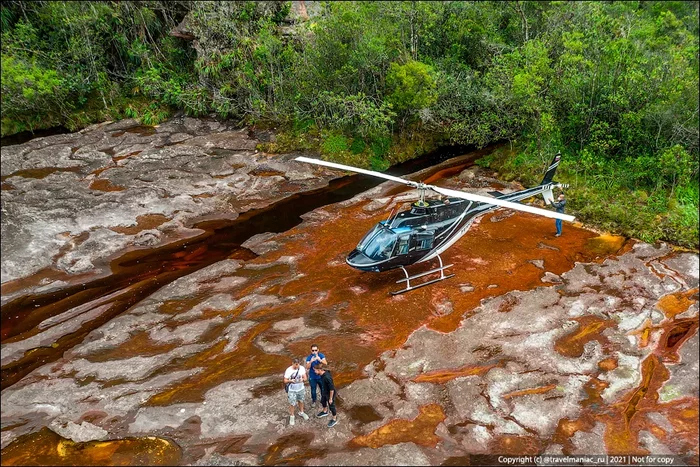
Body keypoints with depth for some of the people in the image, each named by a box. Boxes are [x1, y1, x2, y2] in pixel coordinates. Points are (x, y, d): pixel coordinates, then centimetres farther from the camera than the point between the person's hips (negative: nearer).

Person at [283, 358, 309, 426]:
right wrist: (291, 380, -33)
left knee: (301, 401, 23)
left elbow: (305, 378, -6)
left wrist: (302, 379, -29)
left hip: (301, 389, 3)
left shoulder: (302, 368, -14)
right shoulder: (288, 370, -21)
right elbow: (285, 381, -13)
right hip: (292, 390, -3)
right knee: (292, 404, 8)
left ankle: (301, 413, 47)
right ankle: (292, 416, 30)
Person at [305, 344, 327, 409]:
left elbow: (325, 363, -30)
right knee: (313, 390, 13)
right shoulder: (309, 358, -19)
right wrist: (311, 361, -46)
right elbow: (307, 367, -28)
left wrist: (319, 359, -48)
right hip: (312, 377, -1)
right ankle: (313, 401, 39)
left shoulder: (321, 355, -16)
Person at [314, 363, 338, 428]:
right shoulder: (323, 373, -14)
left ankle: (334, 420, 35)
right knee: (323, 401, 30)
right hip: (324, 392, 8)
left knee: (331, 406, 12)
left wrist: (330, 398, -20)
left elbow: (332, 389, -31)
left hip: (330, 394, -8)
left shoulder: (327, 377, -40)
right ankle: (325, 412, 59)